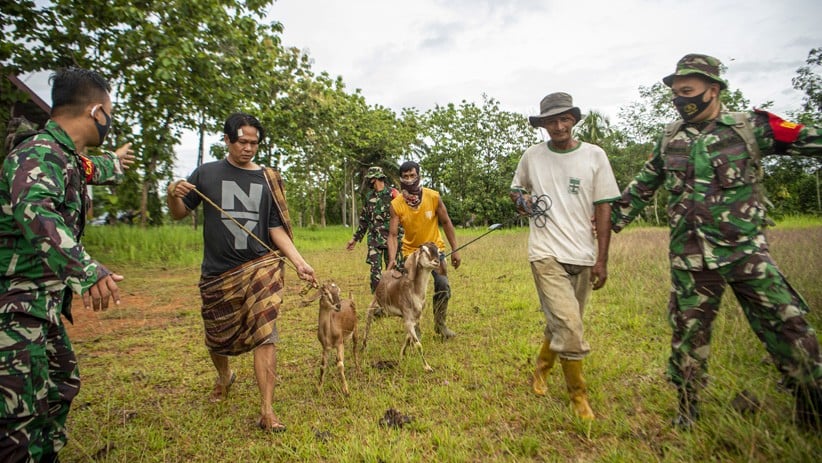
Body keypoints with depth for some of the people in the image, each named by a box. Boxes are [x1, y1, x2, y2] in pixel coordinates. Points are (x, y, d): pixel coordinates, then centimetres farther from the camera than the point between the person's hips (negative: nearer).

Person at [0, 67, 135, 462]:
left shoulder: (64, 155, 10)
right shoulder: (40, 152, -20)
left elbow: (87, 170, 36)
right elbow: (32, 211, -41)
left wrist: (115, 162, 56)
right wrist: (86, 270, -51)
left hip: (43, 302, 10)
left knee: (62, 385, 21)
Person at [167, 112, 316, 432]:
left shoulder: (267, 180, 5)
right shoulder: (207, 174, 3)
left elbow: (276, 228, 4)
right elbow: (179, 213, 9)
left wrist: (299, 262, -7)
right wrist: (172, 195, -14)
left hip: (261, 266, -1)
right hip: (217, 273, 1)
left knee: (265, 335, -11)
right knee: (218, 338, 16)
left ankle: (266, 412, -2)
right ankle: (224, 377, 49)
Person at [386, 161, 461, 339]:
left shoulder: (433, 197, -16)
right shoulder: (396, 204, -17)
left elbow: (446, 223, -7)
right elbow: (393, 234, -19)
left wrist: (455, 250, -8)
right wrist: (392, 259, -34)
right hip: (411, 251, 0)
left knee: (443, 286, -5)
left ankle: (440, 324, 14)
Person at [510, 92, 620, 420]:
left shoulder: (594, 156, 0)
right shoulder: (532, 156, 3)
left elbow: (603, 208, 0)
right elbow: (515, 189, 21)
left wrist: (602, 260, -3)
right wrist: (521, 200, -2)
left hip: (582, 257, 2)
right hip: (547, 255, -2)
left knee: (560, 324, 15)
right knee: (569, 326, -13)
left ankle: (540, 373, 42)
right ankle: (578, 395, 9)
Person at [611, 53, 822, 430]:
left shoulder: (750, 127, 1)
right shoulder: (670, 137, 9)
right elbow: (643, 185, 17)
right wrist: (612, 220, 17)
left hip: (747, 251, -2)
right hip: (690, 256, 2)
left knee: (786, 325, -1)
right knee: (688, 331, 8)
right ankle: (687, 410, 24)